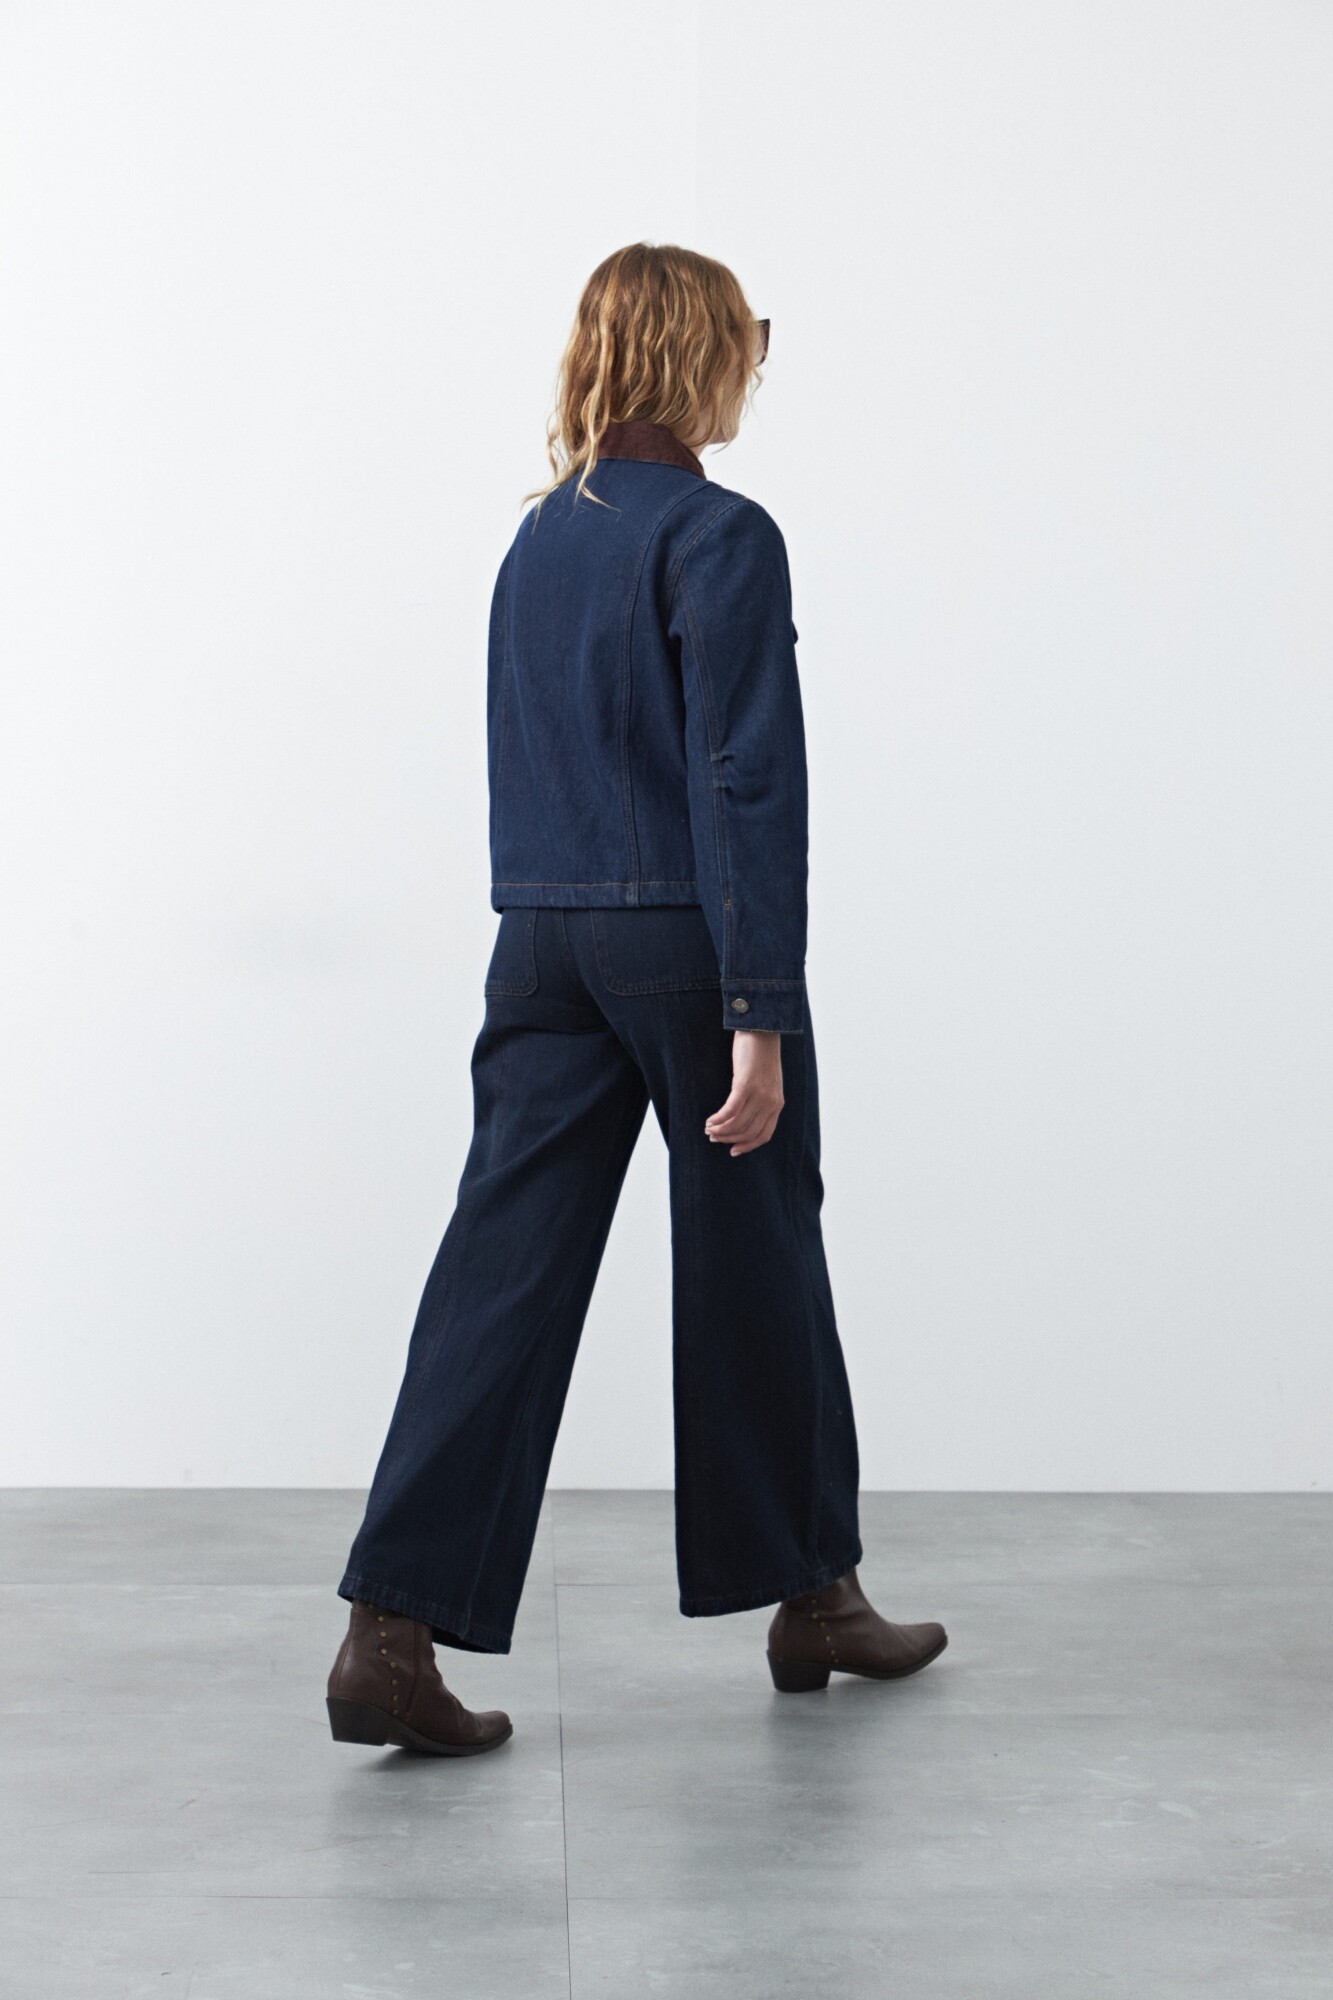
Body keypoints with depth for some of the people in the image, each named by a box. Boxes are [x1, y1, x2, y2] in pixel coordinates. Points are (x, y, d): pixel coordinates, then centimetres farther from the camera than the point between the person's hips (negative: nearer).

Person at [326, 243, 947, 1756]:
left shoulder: (539, 537, 12)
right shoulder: (718, 539, -11)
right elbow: (746, 784, -16)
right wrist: (760, 1014, -17)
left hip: (543, 947, 6)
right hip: (688, 944, -6)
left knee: (504, 1271, 3)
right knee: (755, 1263, 9)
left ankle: (393, 1627, -4)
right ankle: (812, 1595, 25)